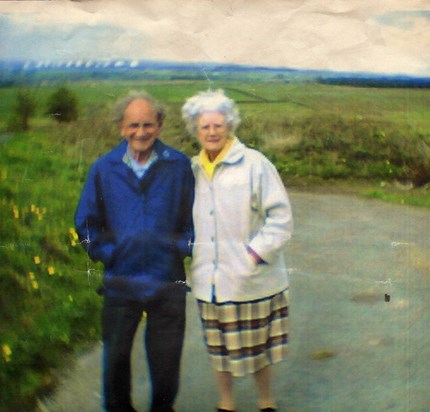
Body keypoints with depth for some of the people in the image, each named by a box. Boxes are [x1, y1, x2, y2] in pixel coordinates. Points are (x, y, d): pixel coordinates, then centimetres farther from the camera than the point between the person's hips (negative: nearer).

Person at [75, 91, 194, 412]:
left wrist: (183, 247, -5)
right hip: (121, 280, 1)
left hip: (168, 280, -1)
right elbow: (86, 223, 7)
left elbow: (196, 217, 6)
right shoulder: (104, 169, 0)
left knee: (166, 358, 11)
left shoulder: (179, 166, -3)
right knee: (116, 355, 13)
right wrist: (107, 253, -2)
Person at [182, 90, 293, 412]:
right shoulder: (193, 170, 6)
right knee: (219, 349, 15)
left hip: (252, 280, -4)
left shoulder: (254, 164, -10)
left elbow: (280, 216, -10)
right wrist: (187, 251, 6)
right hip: (209, 281, 4)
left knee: (258, 349, 11)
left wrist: (256, 253, -16)